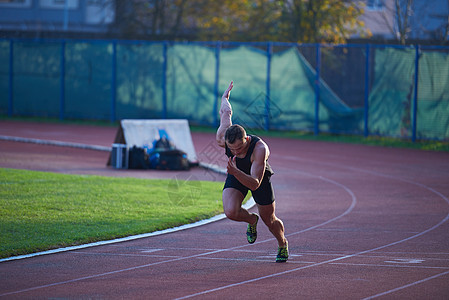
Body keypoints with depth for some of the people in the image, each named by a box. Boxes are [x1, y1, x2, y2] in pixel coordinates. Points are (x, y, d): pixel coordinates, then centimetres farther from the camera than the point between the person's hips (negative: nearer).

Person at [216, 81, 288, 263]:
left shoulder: (260, 149, -42)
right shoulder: (222, 139, -30)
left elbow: (254, 184, -43)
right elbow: (226, 113, -10)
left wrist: (235, 172, -59)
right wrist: (225, 98, 12)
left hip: (259, 178, -3)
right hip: (235, 176, 3)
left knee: (270, 221, 12)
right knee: (230, 212, -23)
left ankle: (282, 245, 46)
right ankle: (251, 220, 13)